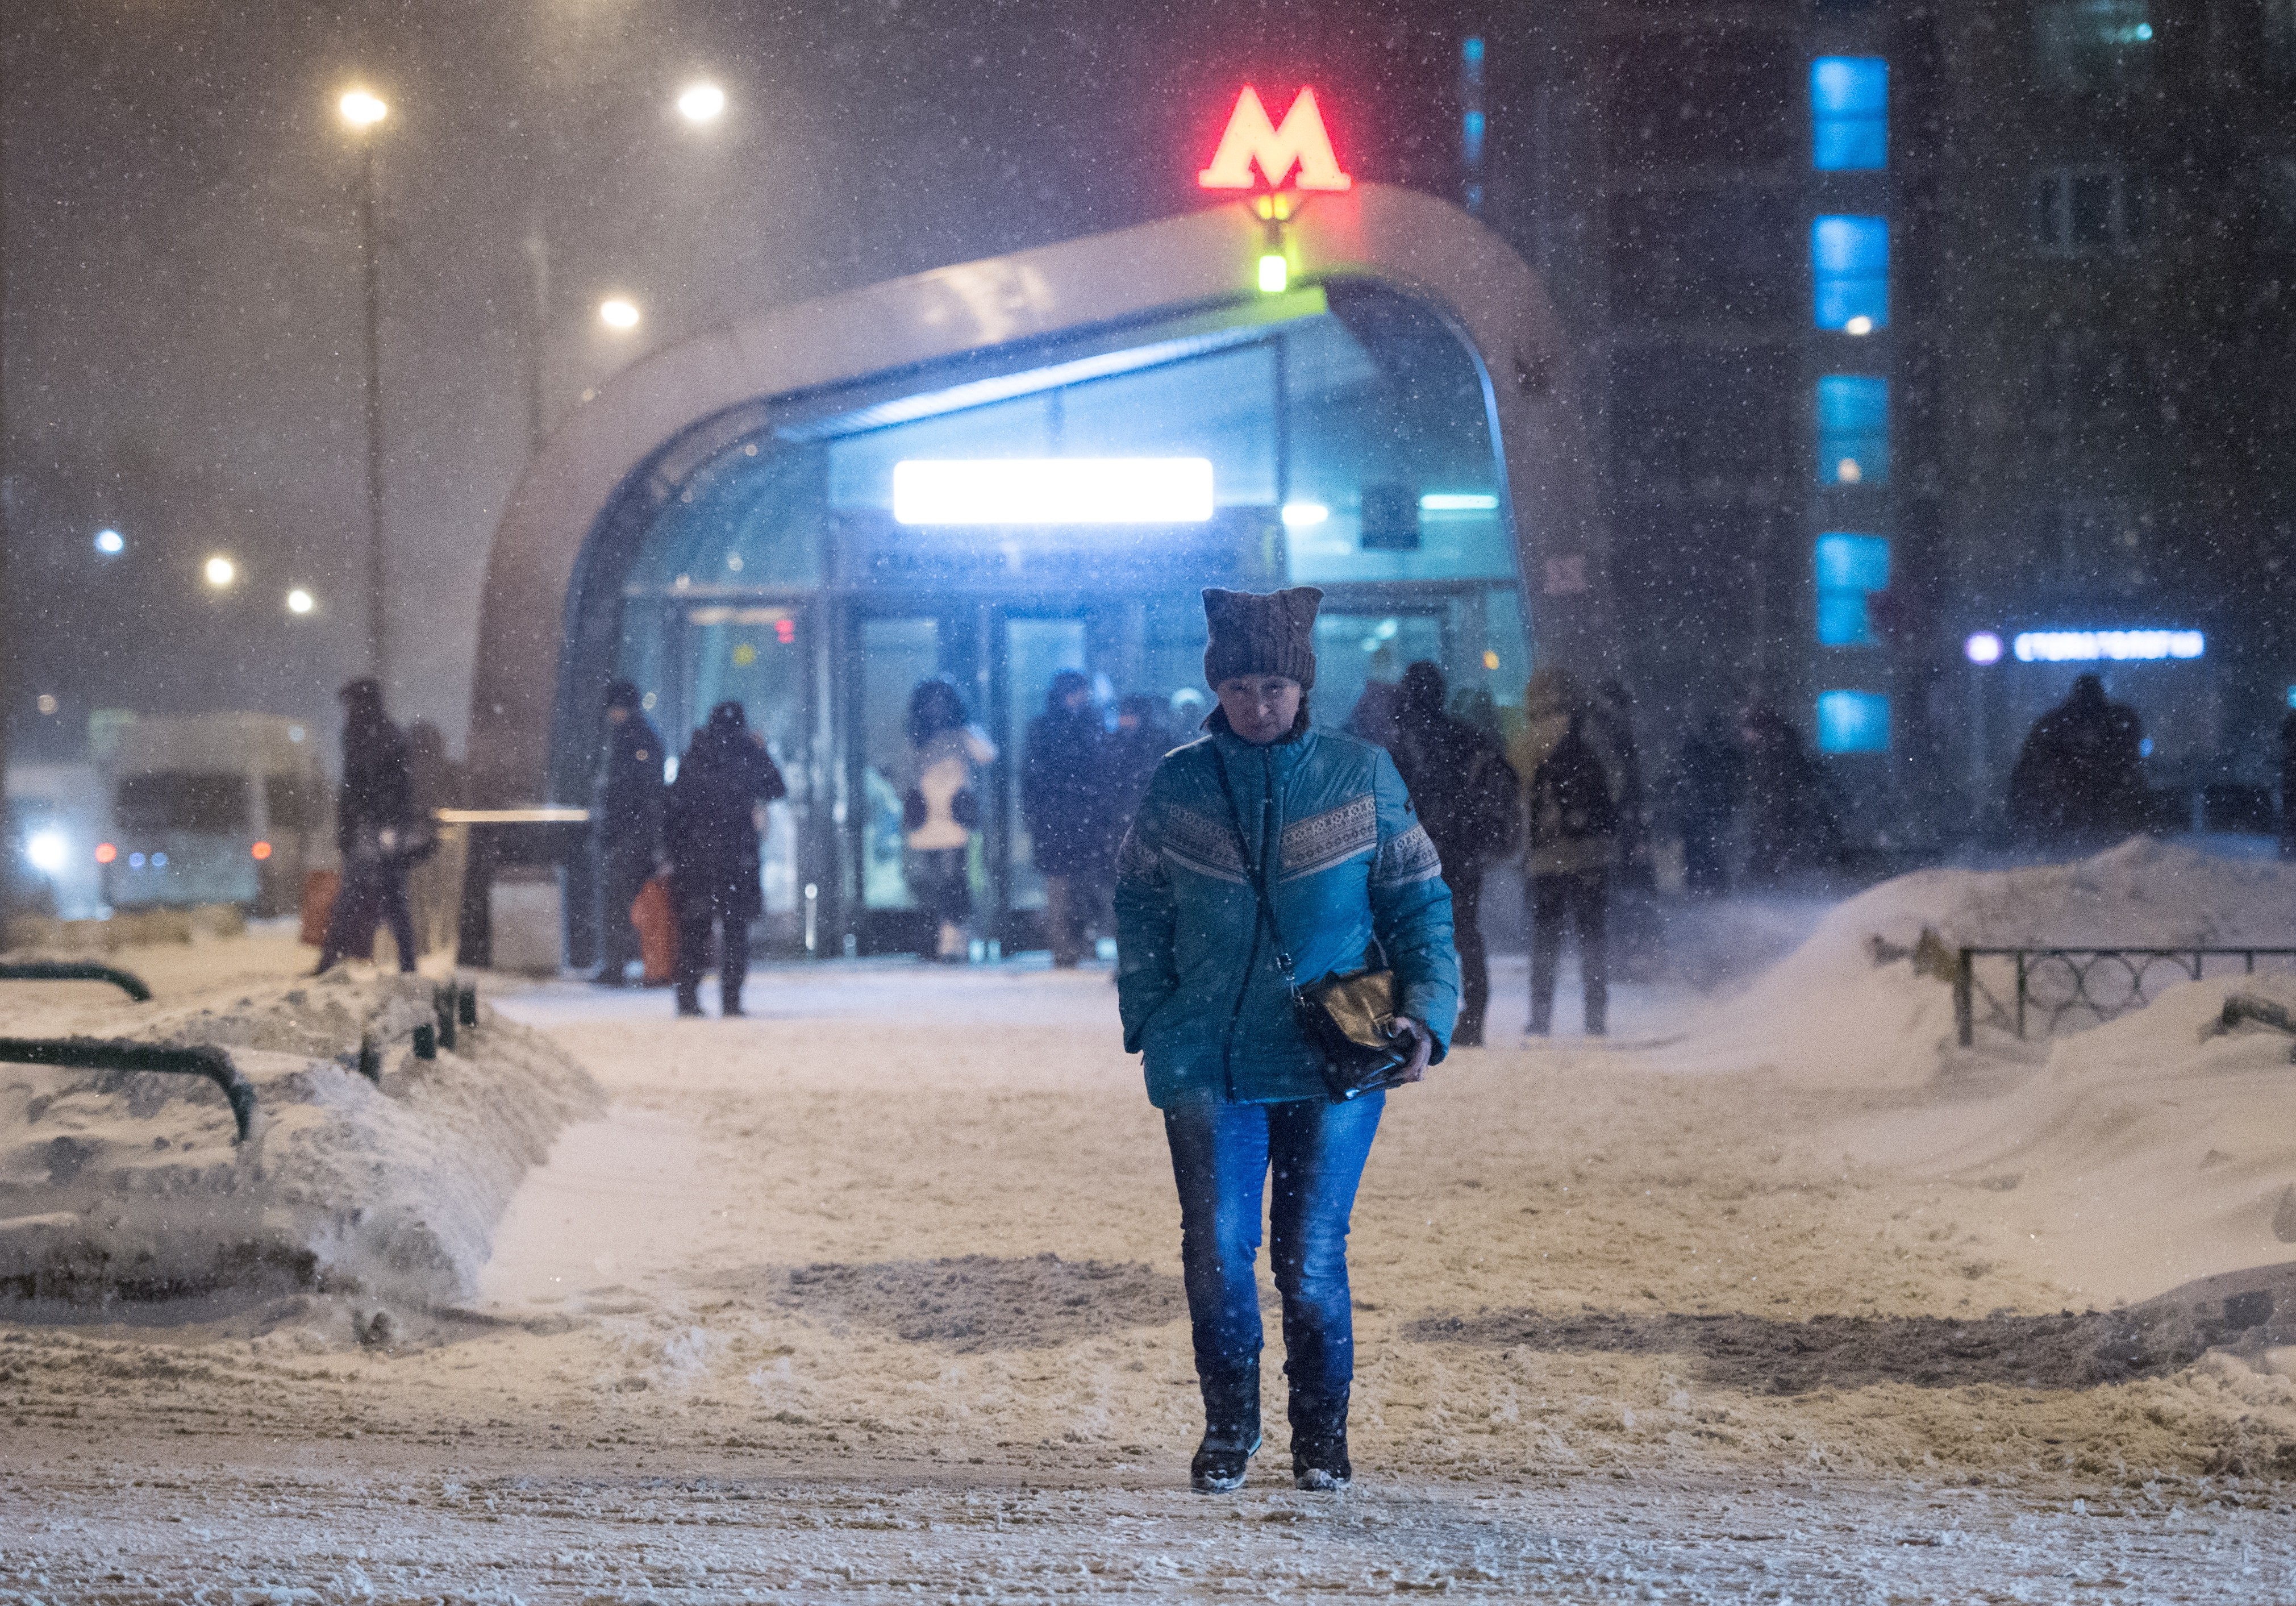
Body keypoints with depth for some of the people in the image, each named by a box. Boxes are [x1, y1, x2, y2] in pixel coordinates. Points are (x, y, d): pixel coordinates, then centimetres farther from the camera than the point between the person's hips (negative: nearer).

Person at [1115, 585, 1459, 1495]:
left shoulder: (1361, 778, 2)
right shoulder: (1179, 786, 4)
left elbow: (1419, 905, 6)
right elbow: (1140, 910, 13)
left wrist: (1426, 1011, -8)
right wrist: (1150, 1021, 3)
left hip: (1333, 1063, -1)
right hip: (1208, 1064, 1)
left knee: (1313, 1258, 1)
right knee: (1217, 1252, -1)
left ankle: (1322, 1436, 19)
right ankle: (1228, 1428, 18)